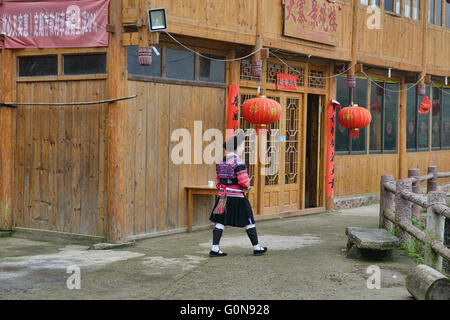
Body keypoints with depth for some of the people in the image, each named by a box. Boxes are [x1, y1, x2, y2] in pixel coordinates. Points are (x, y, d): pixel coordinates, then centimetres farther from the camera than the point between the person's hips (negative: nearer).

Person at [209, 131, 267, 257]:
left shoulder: (220, 162, 7)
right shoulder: (238, 162, -16)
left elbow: (219, 180, 12)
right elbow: (244, 182, -19)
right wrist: (247, 185, 1)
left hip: (223, 196, 6)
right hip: (237, 197, -6)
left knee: (220, 222, 7)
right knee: (249, 222, 7)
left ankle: (214, 249, 2)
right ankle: (257, 248, 16)